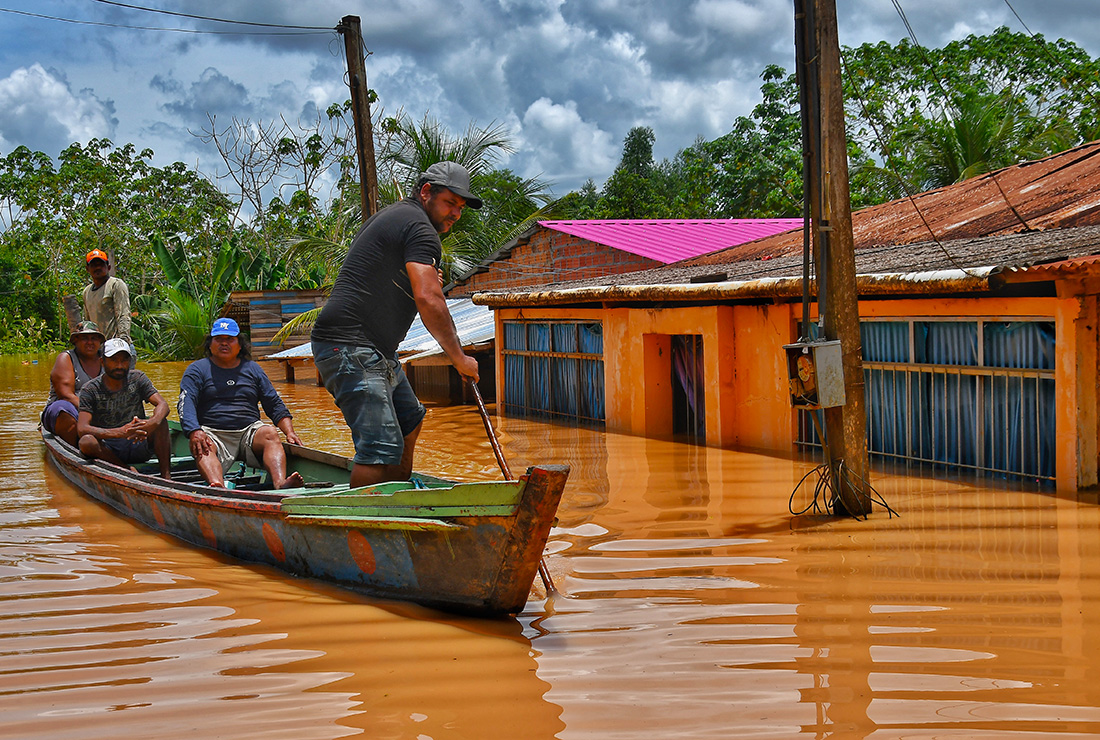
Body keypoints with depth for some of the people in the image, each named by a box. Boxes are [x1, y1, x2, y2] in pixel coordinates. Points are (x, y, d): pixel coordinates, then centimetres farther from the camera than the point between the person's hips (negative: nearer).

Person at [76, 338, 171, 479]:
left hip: (139, 447, 2)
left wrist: (152, 423, -38)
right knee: (86, 442, -32)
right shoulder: (90, 389, -6)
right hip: (109, 451, -2)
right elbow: (82, 429, -19)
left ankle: (166, 475, -25)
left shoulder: (137, 379, 2)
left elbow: (162, 404, -12)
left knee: (160, 419, -22)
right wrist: (119, 433, -35)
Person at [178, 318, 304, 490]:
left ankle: (280, 483, -54)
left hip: (249, 431, 2)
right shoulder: (197, 370, 10)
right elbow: (186, 403, -5)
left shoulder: (253, 369, 20)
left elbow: (275, 405, 19)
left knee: (270, 434, -28)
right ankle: (218, 487, -63)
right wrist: (194, 431, -26)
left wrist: (290, 432, 1)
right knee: (200, 446, -34)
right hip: (213, 433, -2)